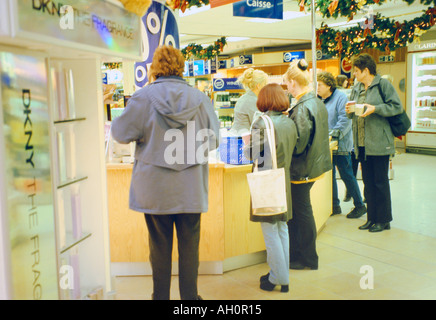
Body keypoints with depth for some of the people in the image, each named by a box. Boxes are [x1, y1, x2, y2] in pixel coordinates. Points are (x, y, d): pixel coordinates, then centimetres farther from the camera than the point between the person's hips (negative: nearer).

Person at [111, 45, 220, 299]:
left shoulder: (143, 97, -10)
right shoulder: (200, 98, -4)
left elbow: (122, 133, -3)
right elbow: (213, 140, 4)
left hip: (155, 188, -1)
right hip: (191, 189, 1)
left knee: (160, 246, 12)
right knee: (189, 245, 12)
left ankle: (161, 295, 25)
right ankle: (189, 296, 22)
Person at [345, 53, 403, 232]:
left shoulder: (383, 84, -5)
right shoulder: (356, 88, 14)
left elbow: (397, 107, -10)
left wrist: (375, 109, -19)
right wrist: (349, 111, -1)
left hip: (379, 142, -7)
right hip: (362, 143, 7)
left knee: (380, 181, 1)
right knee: (367, 181, 11)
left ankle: (383, 220, 12)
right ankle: (372, 218, 22)